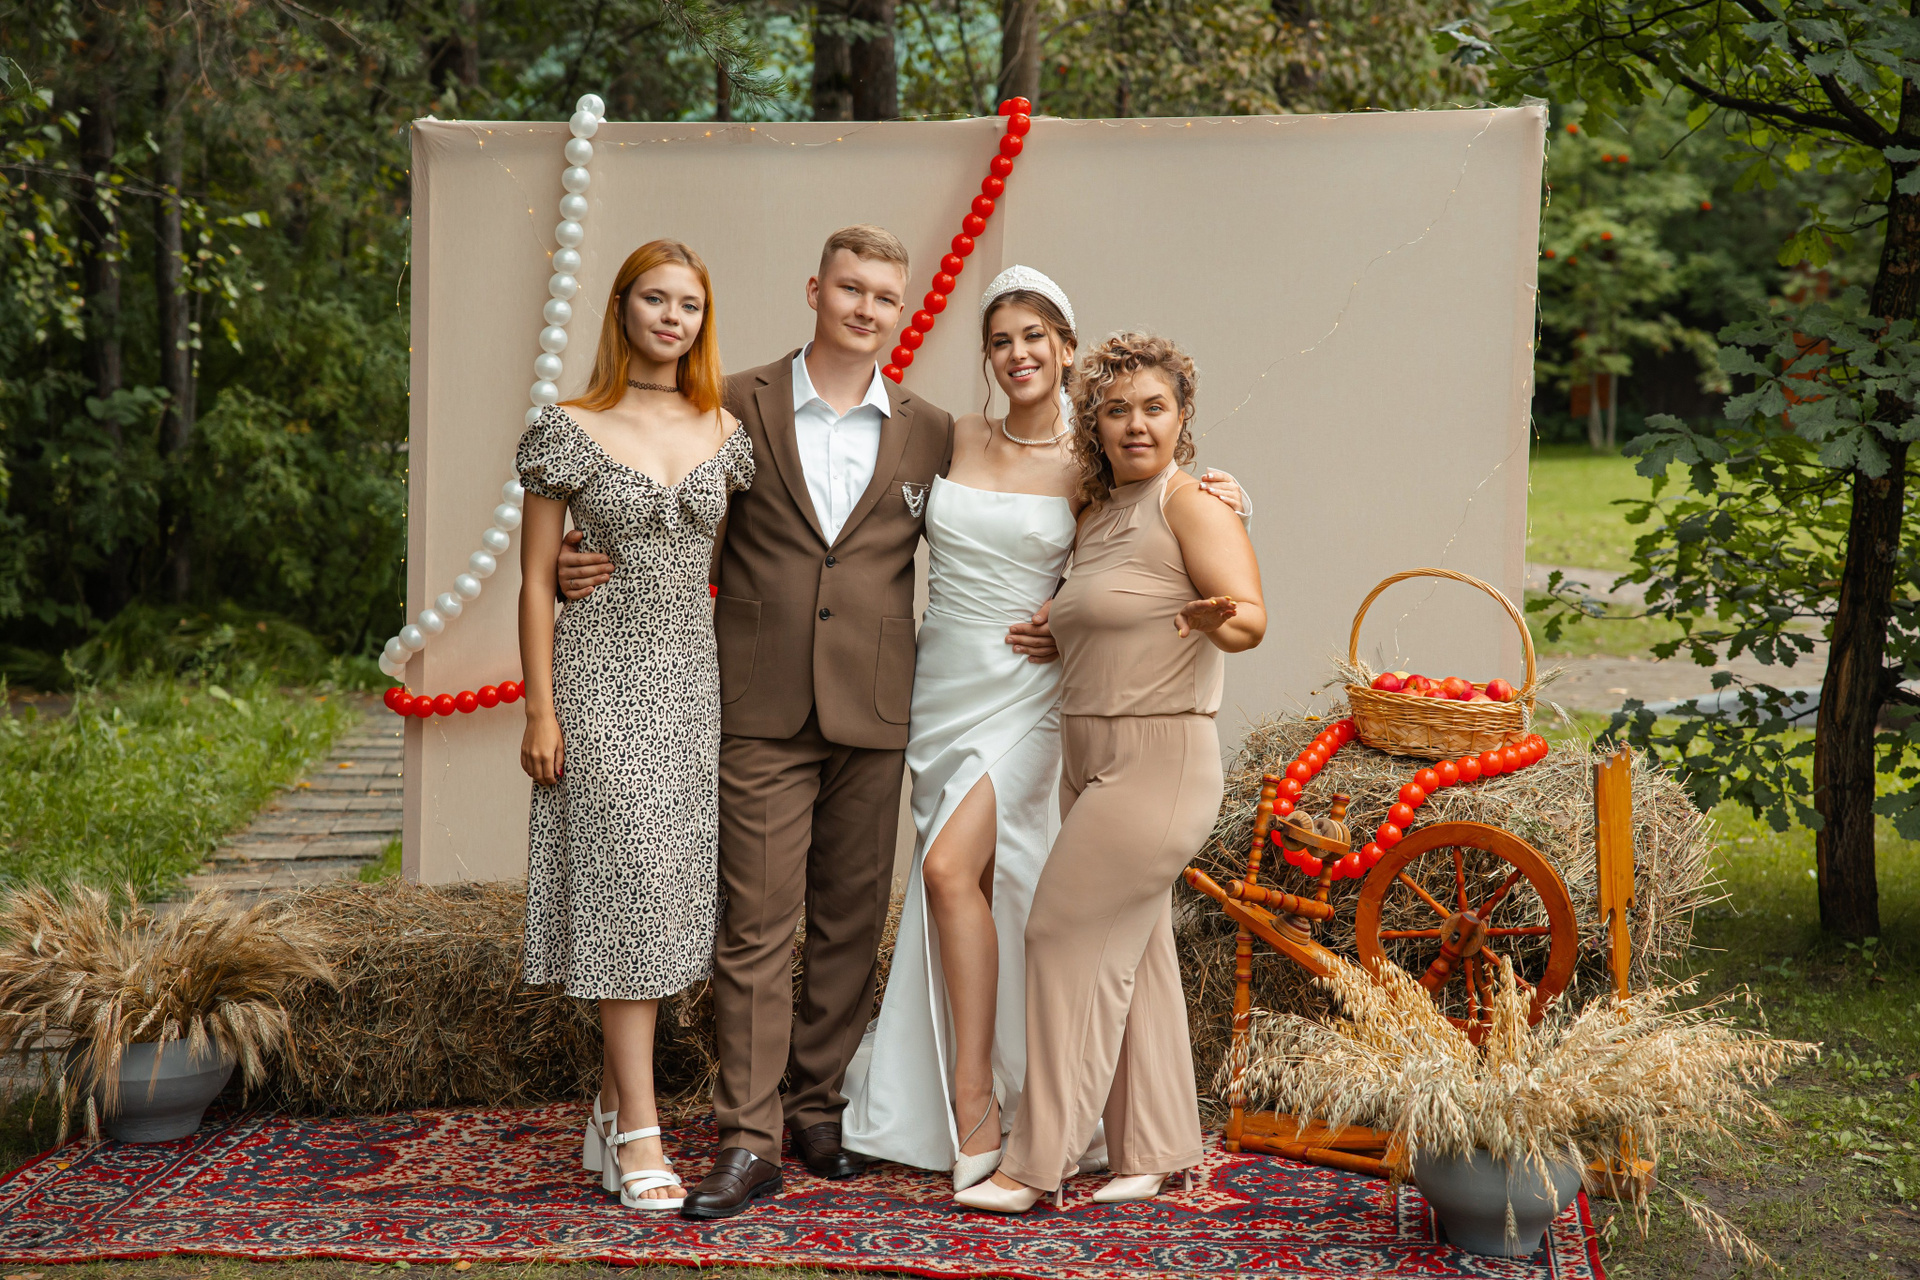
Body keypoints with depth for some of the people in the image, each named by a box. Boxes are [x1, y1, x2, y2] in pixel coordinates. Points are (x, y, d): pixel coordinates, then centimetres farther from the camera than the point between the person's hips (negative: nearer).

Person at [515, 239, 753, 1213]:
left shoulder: (726, 433, 9)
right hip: (603, 679, -4)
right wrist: (539, 711, -7)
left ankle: (610, 1111, 21)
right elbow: (535, 577, -2)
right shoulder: (568, 430, -2)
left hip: (694, 682, 4)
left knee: (671, 892, 6)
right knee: (628, 887, -6)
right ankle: (641, 1135, 0)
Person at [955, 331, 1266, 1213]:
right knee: (1132, 954, 10)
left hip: (1158, 762, -8)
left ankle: (1038, 1162, 0)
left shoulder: (1191, 504, -9)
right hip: (1090, 760, 8)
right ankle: (1153, 1151, 19)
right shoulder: (1092, 517, 16)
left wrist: (1219, 619, -42)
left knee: (1069, 936, -8)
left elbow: (1251, 615, -22)